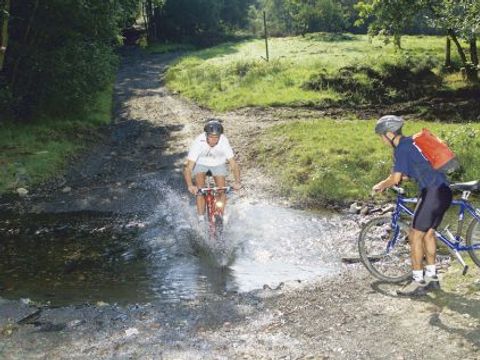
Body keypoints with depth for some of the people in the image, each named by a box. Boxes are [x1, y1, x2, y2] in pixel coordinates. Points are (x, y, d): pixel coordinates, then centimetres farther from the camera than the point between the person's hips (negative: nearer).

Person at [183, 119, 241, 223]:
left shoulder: (224, 142, -32)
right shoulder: (198, 142, -36)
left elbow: (233, 164, -29)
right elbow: (188, 167, -38)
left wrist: (237, 182, -44)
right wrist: (190, 185, -52)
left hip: (218, 164, 1)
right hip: (201, 164, -1)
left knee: (221, 191, -8)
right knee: (200, 190, -18)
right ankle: (201, 219, -7)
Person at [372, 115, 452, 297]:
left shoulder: (402, 149, -12)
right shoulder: (411, 142, 18)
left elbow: (395, 179, -15)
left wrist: (380, 186, 3)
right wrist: (387, 182, 25)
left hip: (432, 193, -10)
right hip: (444, 191, 10)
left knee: (415, 236, -3)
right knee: (428, 233, 18)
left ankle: (418, 282, 2)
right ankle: (431, 276, 27)